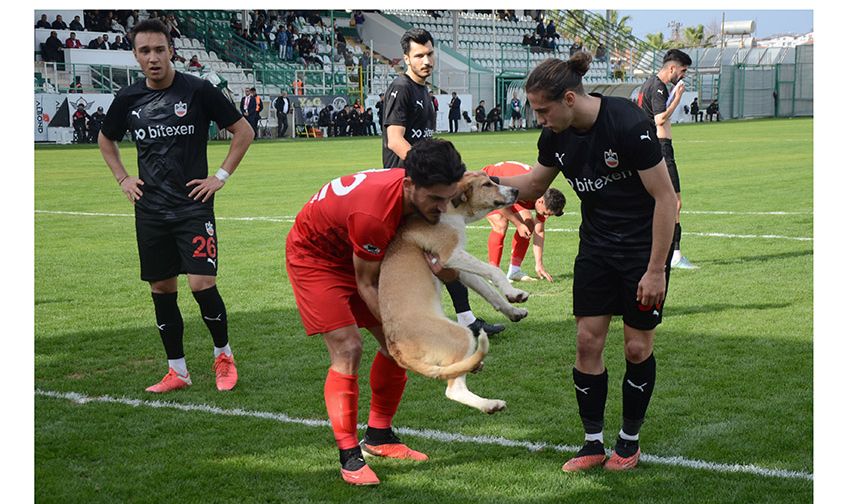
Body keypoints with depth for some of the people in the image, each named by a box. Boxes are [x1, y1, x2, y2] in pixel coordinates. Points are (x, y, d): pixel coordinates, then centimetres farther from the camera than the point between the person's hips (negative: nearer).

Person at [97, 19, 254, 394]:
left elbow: (243, 131, 1)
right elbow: (106, 140, 24)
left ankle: (223, 355, 11)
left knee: (201, 284, -13)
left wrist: (221, 176, -4)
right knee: (161, 289, 7)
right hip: (150, 211, 4)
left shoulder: (197, 91, -7)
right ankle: (177, 370, 19)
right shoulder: (128, 99, 4)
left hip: (193, 205, -4)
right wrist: (122, 179, 12)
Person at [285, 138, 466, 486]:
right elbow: (365, 284, -25)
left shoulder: (420, 196, -18)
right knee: (347, 349, -18)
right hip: (313, 254, -8)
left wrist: (427, 268, -22)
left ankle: (378, 436, 21)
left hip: (354, 252, 8)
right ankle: (349, 457, -9)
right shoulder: (374, 214, -41)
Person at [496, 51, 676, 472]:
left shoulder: (628, 124, -26)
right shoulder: (556, 136, -6)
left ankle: (629, 441, 20)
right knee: (587, 342, 0)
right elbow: (533, 186, 13)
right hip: (597, 245, 6)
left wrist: (655, 270, -20)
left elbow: (665, 197, -21)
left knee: (637, 348, 2)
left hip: (645, 245, -6)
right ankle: (593, 443, 11)